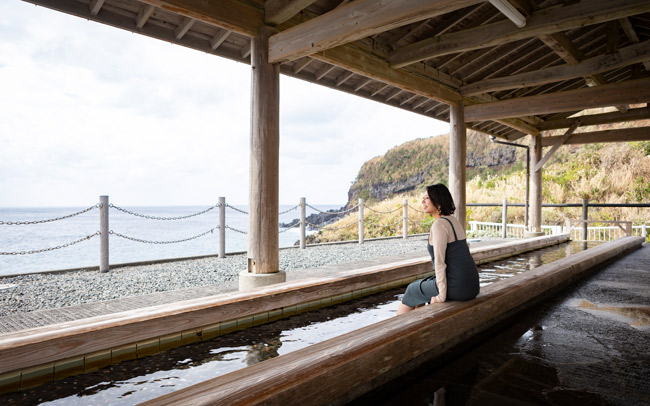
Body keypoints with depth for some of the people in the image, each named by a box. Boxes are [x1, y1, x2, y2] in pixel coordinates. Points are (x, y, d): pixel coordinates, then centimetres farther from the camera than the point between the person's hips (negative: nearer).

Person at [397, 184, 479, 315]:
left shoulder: (439, 225, -17)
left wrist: (441, 296, -14)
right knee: (421, 284, 29)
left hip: (456, 287, -8)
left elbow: (439, 262, -20)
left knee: (412, 290, 16)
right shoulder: (454, 220, 11)